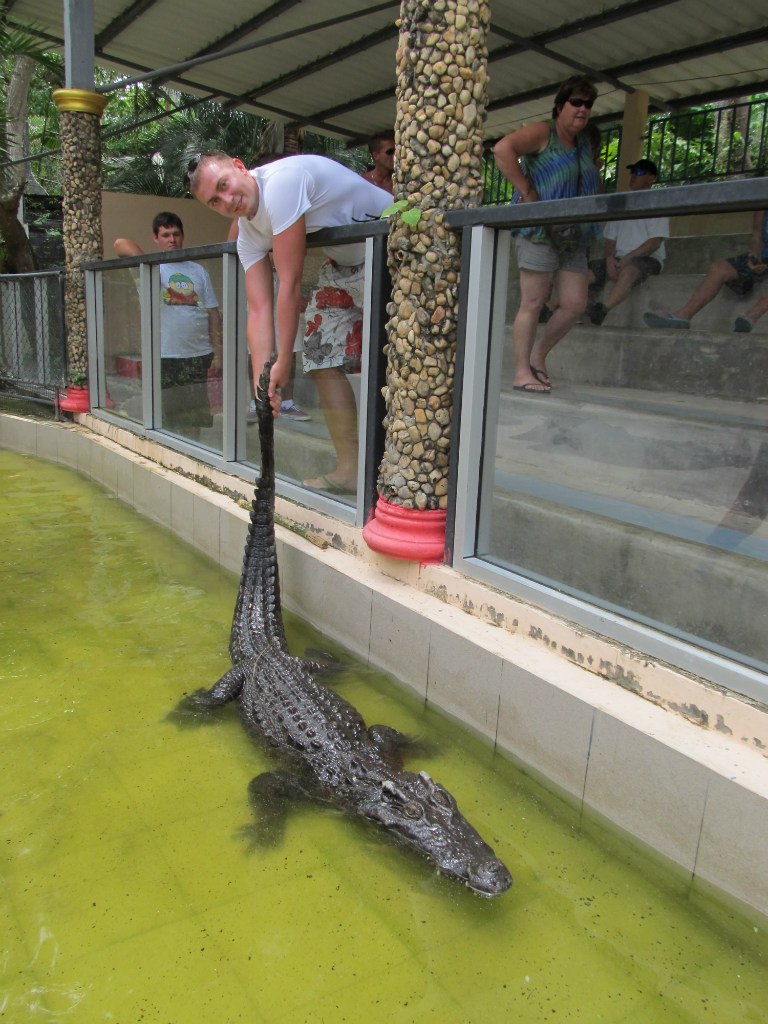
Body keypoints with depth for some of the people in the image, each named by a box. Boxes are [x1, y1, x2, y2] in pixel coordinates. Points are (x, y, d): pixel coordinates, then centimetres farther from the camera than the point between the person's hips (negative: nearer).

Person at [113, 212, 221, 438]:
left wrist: (217, 352, 3)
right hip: (165, 357, -3)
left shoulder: (199, 272, 13)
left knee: (194, 416, 9)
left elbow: (213, 314, 10)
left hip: (199, 355, 3)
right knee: (167, 415, 1)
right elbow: (120, 244, -14)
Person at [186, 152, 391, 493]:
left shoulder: (281, 181, -28)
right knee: (321, 356, 4)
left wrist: (283, 363, -21)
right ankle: (349, 468, 10)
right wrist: (262, 383, -19)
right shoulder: (249, 234, -1)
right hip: (343, 263, 9)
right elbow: (259, 311, -8)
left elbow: (290, 284, -27)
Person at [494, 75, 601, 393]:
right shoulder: (543, 132, -2)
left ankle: (539, 355, 16)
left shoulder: (584, 147, 21)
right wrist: (527, 192, -20)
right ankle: (522, 372, -2)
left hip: (572, 238, 8)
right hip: (539, 232, -7)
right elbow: (503, 148, -19)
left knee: (575, 303, 0)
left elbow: (594, 184, 34)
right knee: (533, 302, -7)